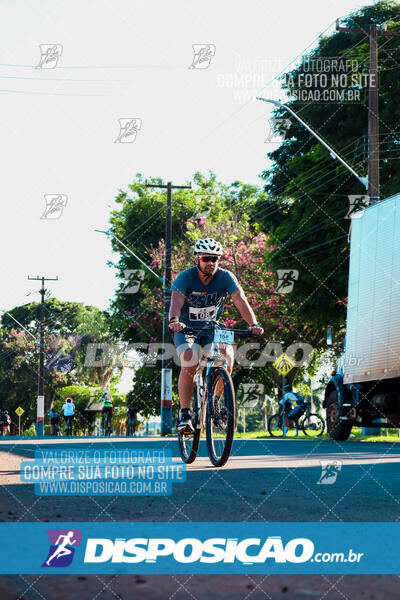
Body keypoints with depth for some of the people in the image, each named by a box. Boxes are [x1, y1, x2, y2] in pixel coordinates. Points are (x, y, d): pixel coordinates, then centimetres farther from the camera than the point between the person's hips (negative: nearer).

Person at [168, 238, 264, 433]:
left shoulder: (225, 277, -12)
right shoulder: (184, 278, -18)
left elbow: (241, 301, -22)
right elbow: (176, 302, -33)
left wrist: (253, 324, -39)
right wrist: (174, 321, -55)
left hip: (212, 328, 2)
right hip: (186, 329, -2)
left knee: (226, 353, -25)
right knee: (189, 363, -27)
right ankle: (184, 414, -17)